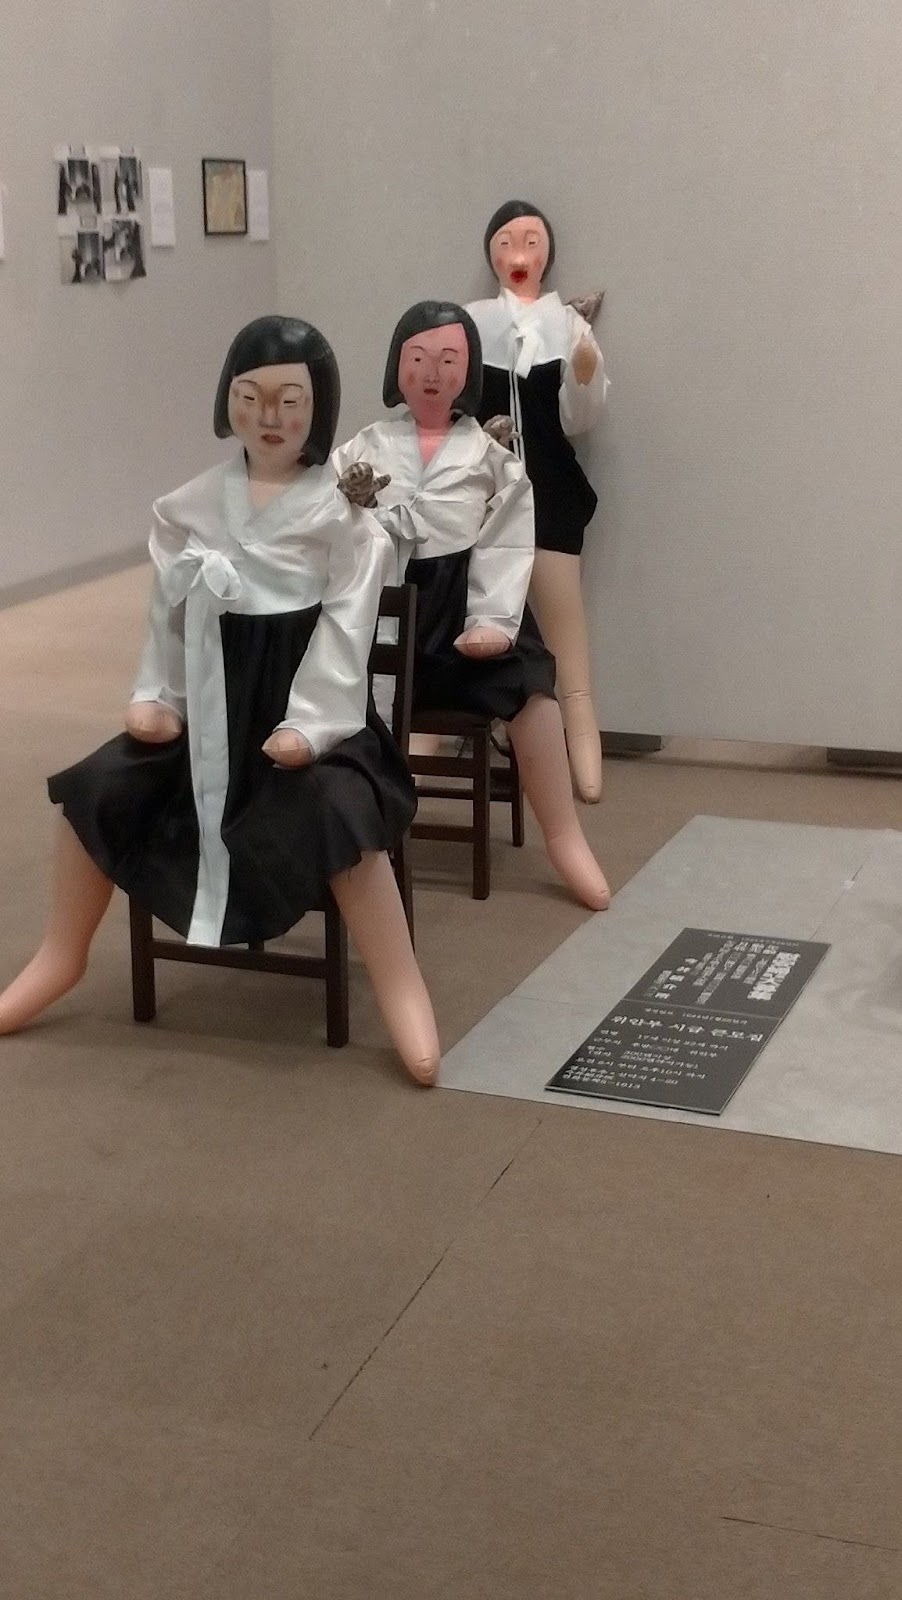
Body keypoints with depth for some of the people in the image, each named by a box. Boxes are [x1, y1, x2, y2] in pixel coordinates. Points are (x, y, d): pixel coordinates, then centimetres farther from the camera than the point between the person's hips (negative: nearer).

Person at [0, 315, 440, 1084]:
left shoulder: (343, 509, -7)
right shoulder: (191, 505, 7)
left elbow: (347, 626, -13)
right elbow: (169, 612, 11)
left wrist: (310, 724, -21)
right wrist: (157, 697, -2)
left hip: (307, 706, -5)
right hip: (214, 702, 5)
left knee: (337, 814, -32)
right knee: (95, 788, -5)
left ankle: (402, 989, -18)